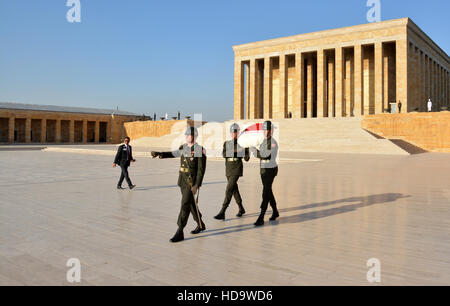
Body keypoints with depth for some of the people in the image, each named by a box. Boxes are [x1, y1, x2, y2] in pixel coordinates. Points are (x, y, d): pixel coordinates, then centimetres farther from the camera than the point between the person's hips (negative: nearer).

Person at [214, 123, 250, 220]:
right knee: (234, 189, 15)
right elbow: (224, 154, -9)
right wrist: (235, 151, -21)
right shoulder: (226, 143, 10)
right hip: (228, 169, 6)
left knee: (229, 190, -14)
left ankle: (222, 213, -15)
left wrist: (247, 151, -20)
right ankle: (241, 209, 34)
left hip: (237, 169, -6)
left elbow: (246, 158, -2)